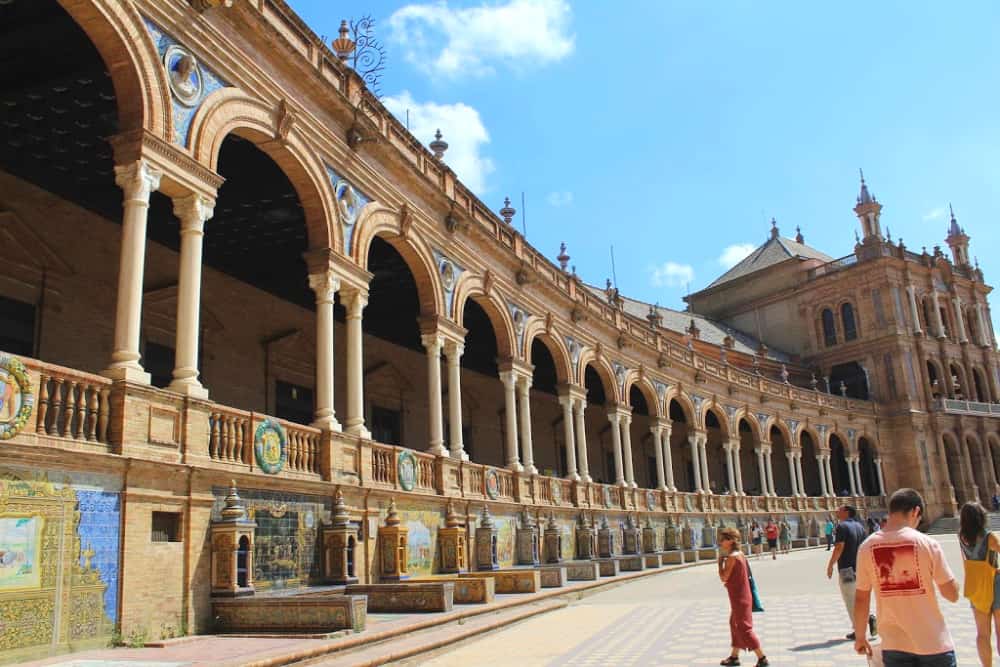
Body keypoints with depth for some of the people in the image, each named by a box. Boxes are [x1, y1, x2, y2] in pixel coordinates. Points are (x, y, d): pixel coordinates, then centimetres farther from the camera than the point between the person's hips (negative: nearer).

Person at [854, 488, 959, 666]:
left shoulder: (867, 547, -4)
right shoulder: (927, 543, -11)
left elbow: (861, 599, 0)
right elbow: (952, 595, -6)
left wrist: (860, 637, 13)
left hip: (895, 645, 2)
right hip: (933, 643, -2)